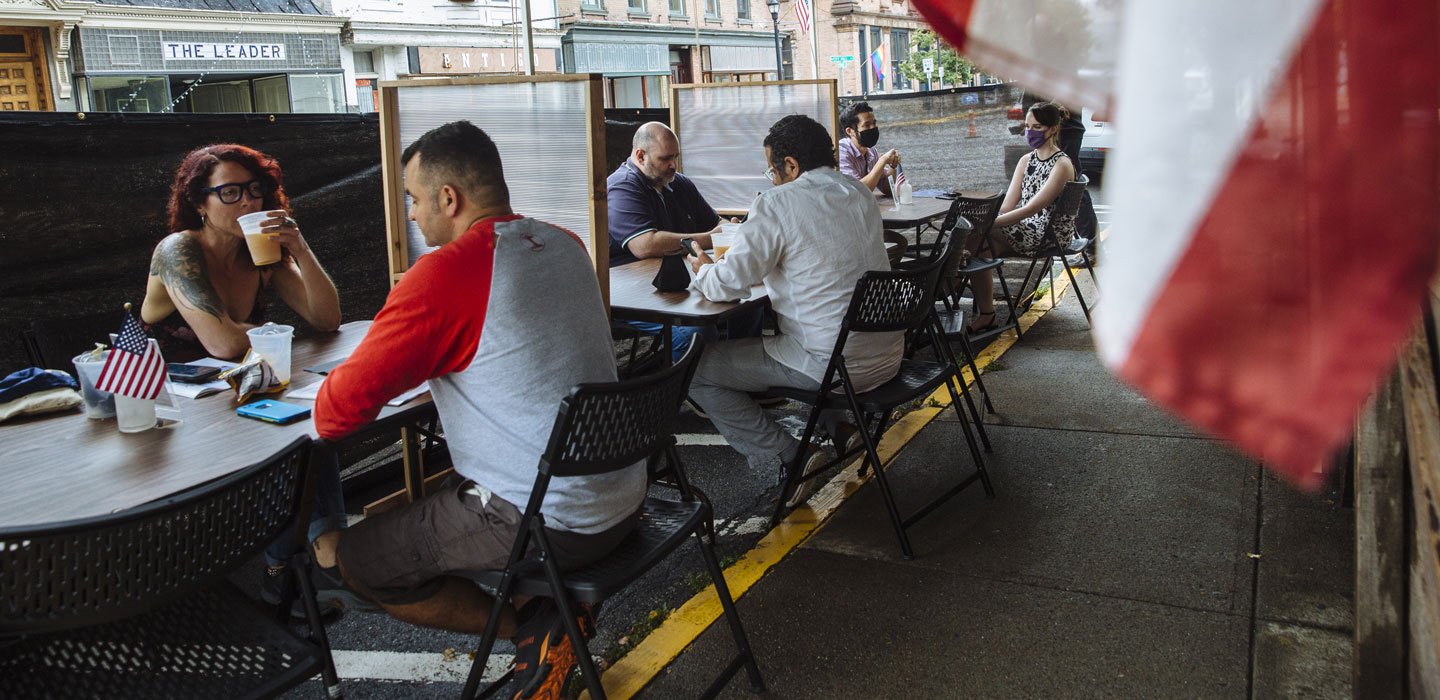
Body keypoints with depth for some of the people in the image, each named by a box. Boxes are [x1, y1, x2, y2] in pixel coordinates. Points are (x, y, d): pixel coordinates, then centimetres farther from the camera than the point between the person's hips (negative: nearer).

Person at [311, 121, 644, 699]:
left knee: (345, 559, 8)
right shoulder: (566, 245, 4)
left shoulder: (446, 273, -19)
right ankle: (544, 605, 11)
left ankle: (531, 628, 4)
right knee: (437, 497, 30)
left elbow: (339, 411, -16)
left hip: (551, 526, -8)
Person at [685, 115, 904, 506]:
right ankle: (840, 426, 25)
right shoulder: (860, 193, 9)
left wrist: (703, 270, 7)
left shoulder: (778, 203, -14)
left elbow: (726, 285, -14)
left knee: (696, 371, 1)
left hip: (834, 366, -8)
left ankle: (789, 458, -3)